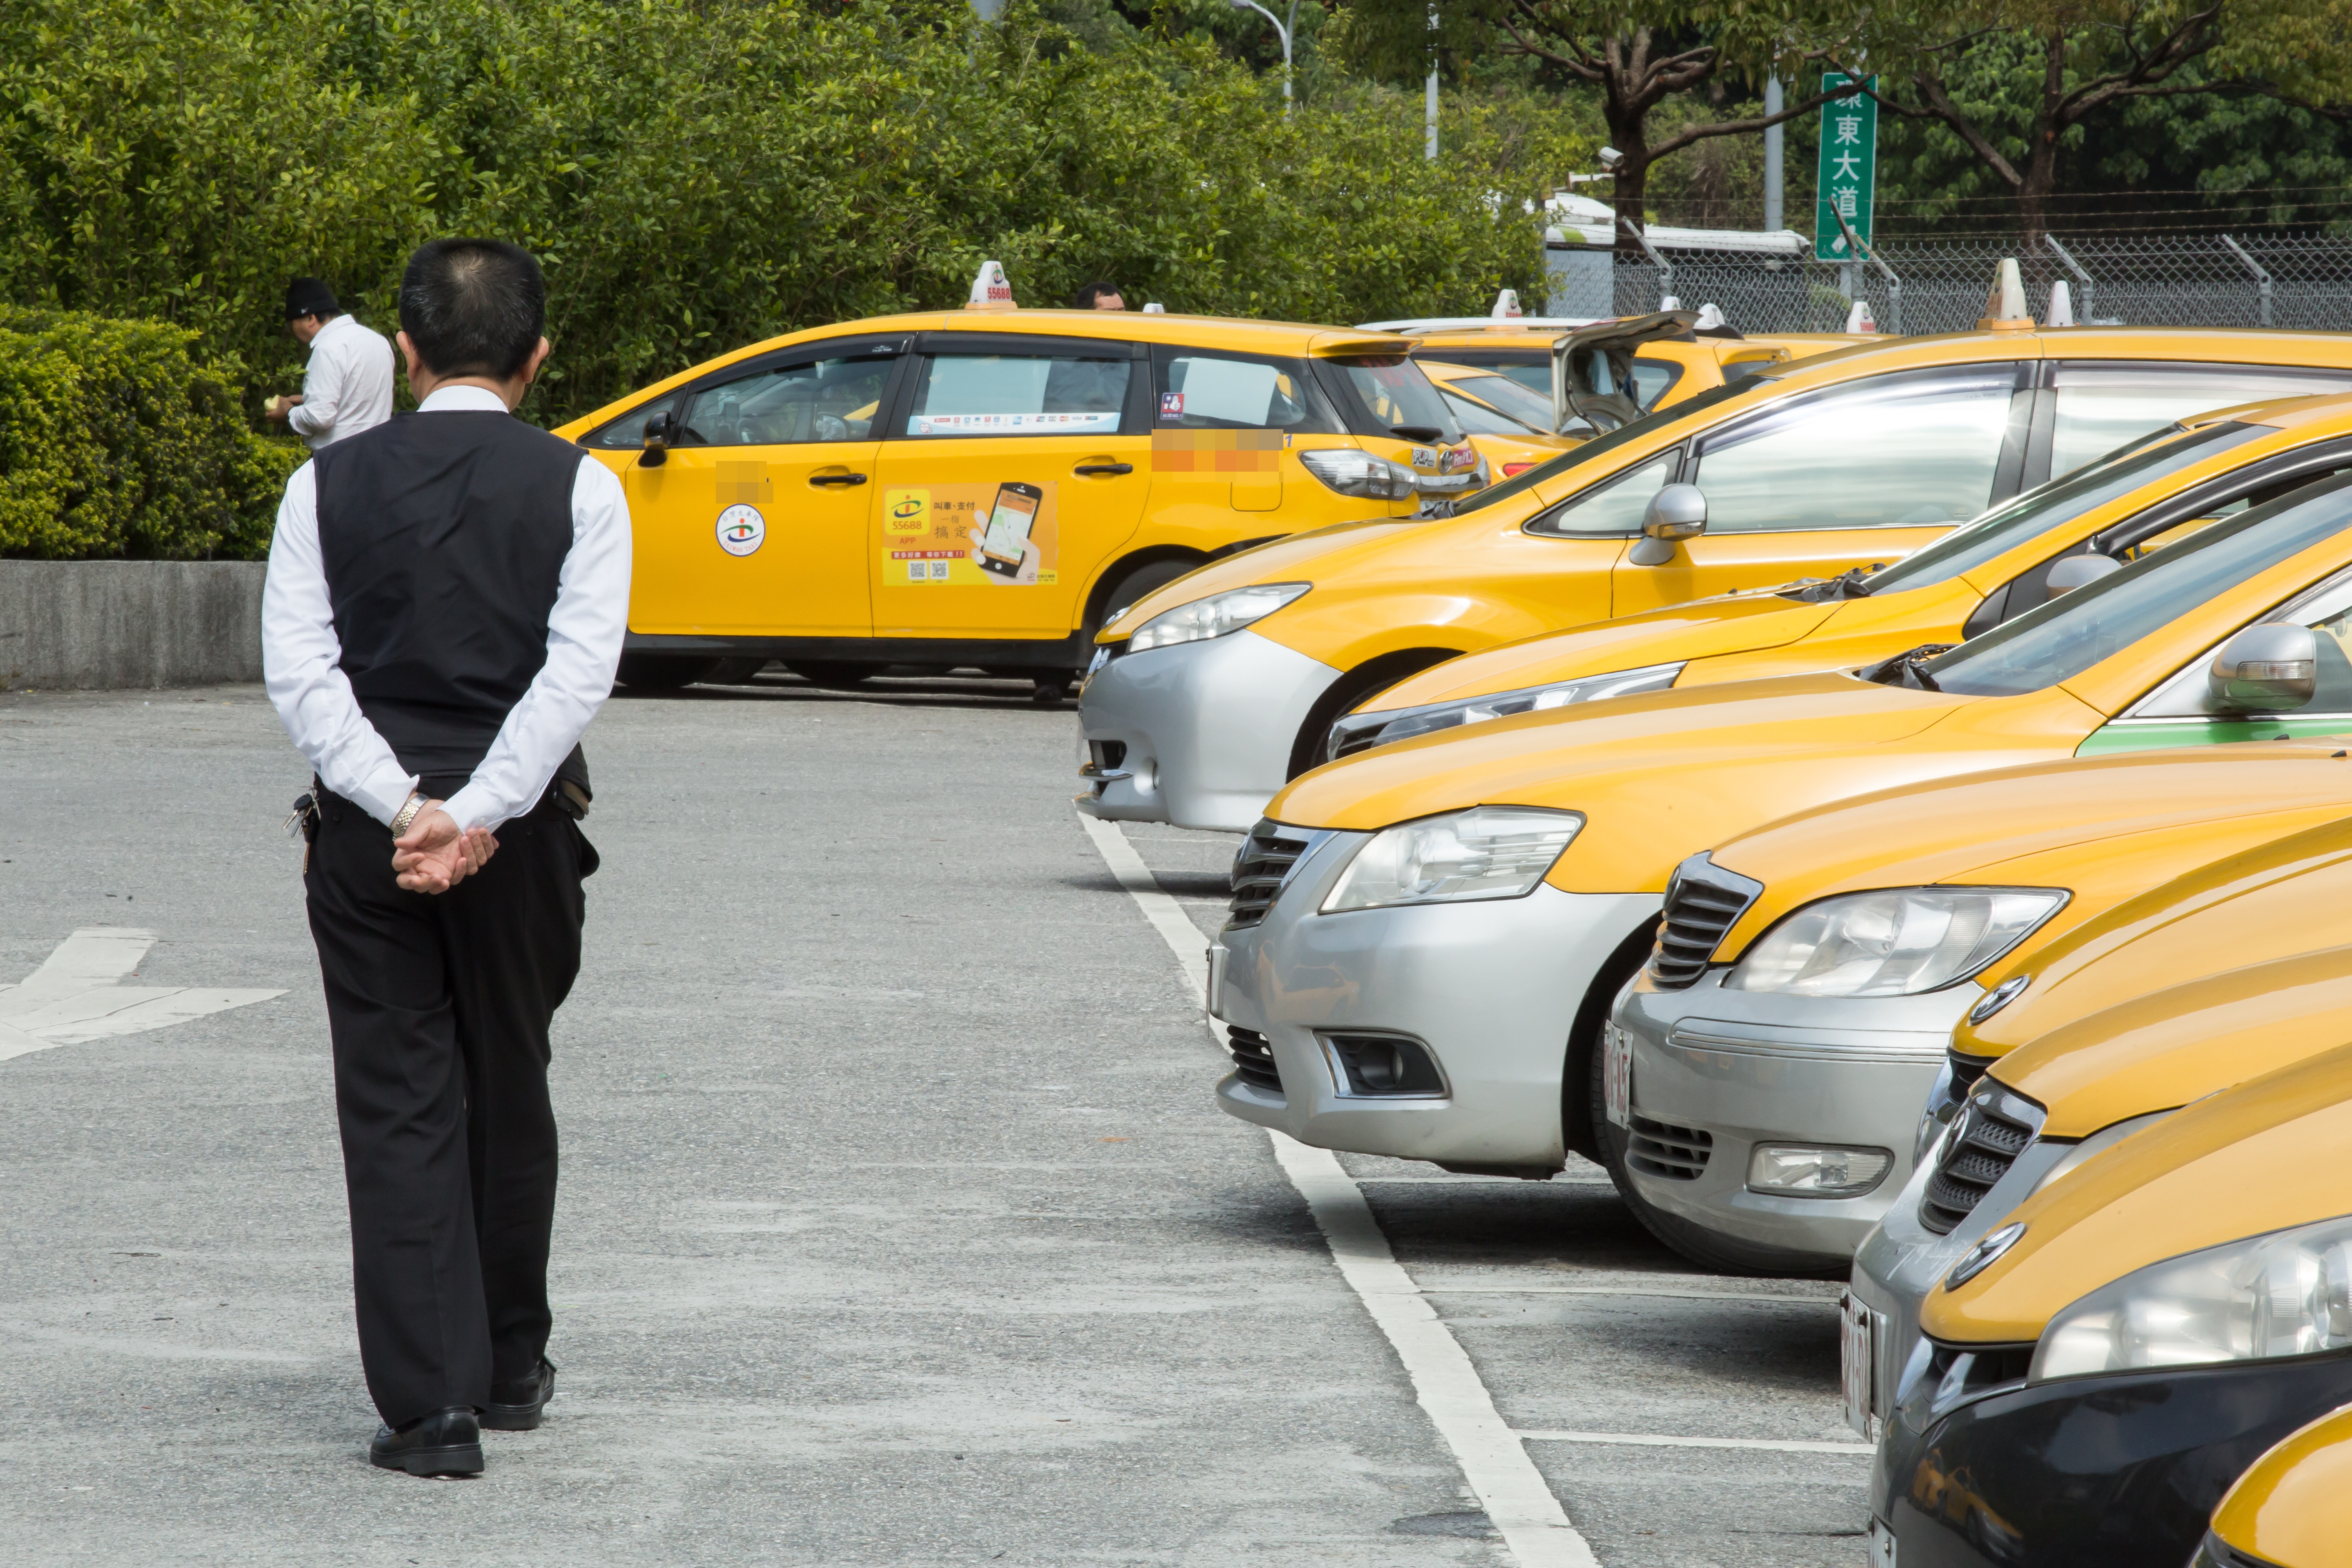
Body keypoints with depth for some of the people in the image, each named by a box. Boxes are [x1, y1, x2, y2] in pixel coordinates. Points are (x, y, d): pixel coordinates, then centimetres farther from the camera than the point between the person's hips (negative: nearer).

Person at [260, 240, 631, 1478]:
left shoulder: (328, 484, 1)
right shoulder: (579, 487, -2)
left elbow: (299, 669, -7)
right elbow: (578, 672, -12)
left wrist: (401, 806, -12)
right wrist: (470, 818, -15)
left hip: (364, 827, 0)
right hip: (521, 831, 0)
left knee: (396, 1110, 1)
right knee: (509, 1097, 17)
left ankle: (430, 1407, -6)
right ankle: (509, 1367, 30)